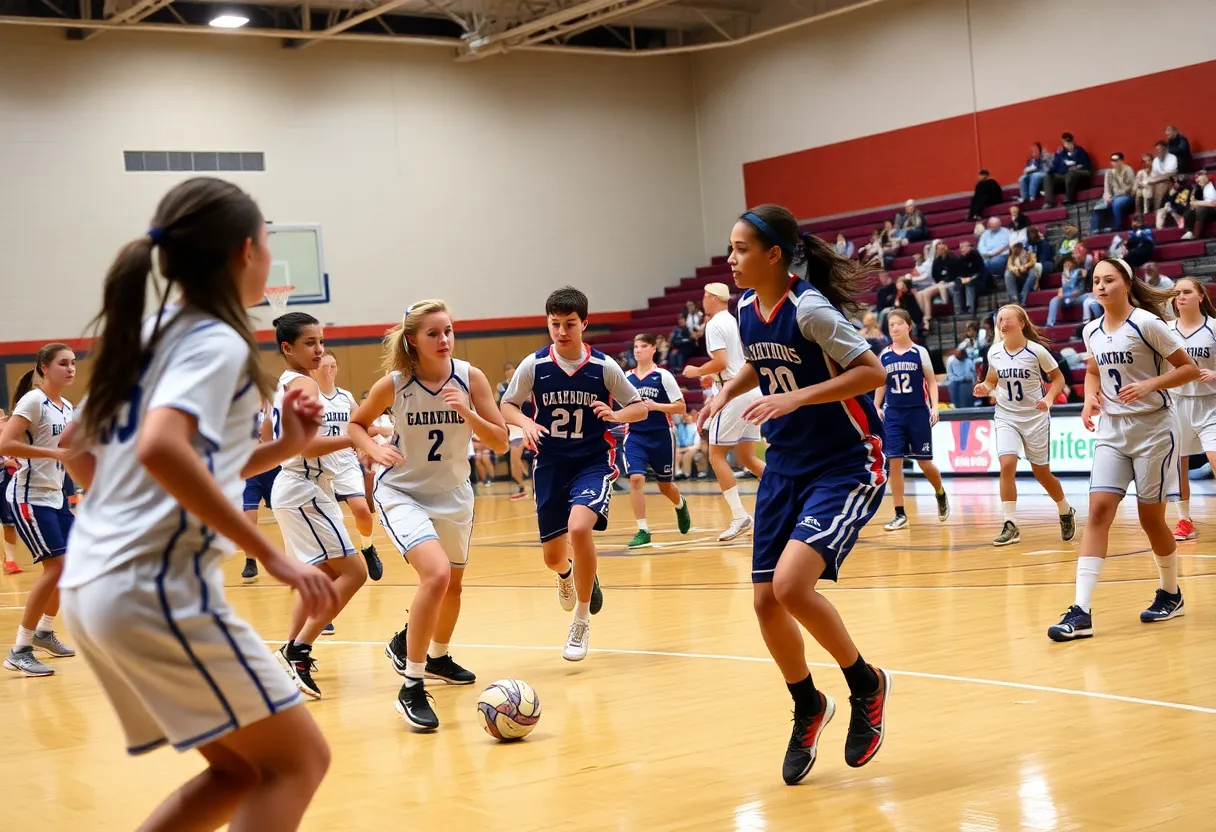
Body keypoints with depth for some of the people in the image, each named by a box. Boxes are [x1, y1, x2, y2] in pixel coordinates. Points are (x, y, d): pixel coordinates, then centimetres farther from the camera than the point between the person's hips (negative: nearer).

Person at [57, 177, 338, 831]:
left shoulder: (153, 334, 17)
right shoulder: (218, 342, -10)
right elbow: (162, 450, -27)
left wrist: (279, 449, 19)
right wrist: (271, 555, -23)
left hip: (91, 586, 9)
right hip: (158, 588, -9)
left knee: (239, 771, 17)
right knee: (298, 761, 2)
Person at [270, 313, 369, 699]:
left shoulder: (282, 384, 13)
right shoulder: (304, 385, -17)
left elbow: (268, 436, 24)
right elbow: (309, 446, -28)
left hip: (290, 486, 11)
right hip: (304, 490, -11)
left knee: (323, 574, 21)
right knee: (353, 571, -11)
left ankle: (292, 652, 23)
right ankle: (298, 651, -13)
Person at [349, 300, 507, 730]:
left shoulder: (470, 377, -13)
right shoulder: (394, 384, -16)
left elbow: (500, 442, -12)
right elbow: (356, 425, 1)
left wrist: (467, 412, -28)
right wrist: (374, 449, -19)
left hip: (453, 493, 4)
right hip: (402, 493, -4)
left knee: (453, 584, 21)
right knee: (436, 574, -27)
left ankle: (437, 657, 51)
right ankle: (411, 687, -17)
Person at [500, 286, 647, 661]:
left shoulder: (604, 366, -9)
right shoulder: (534, 365, -6)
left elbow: (640, 407, 1)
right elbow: (507, 405, 5)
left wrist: (616, 415, -21)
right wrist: (526, 423, -16)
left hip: (594, 461, -2)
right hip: (550, 464, 2)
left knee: (579, 527, -29)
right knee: (553, 555, 7)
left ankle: (581, 622, -10)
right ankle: (567, 574, 51)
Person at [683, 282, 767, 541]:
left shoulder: (715, 325, -9)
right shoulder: (736, 322, 19)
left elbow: (721, 361, -21)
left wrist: (697, 372, -4)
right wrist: (715, 377, 26)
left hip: (734, 392, -9)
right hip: (751, 389, 9)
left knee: (716, 455, -2)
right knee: (745, 457, 13)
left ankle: (739, 515, -8)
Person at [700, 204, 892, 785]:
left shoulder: (809, 308, -19)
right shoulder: (746, 307, 3)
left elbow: (872, 372, -22)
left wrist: (797, 397, -28)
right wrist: (728, 390, 5)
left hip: (847, 466, -8)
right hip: (786, 468, 8)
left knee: (791, 585, -23)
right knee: (766, 602, 4)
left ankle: (866, 685, 3)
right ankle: (808, 708, 29)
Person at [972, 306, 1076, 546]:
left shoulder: (1036, 350, -11)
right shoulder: (994, 352, -2)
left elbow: (1058, 377, -2)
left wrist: (1049, 398, -19)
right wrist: (985, 389, -9)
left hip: (1035, 417, -2)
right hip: (1006, 417, 2)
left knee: (1041, 472, 8)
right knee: (1007, 465, -18)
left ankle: (1066, 513, 35)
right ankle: (1010, 525, -13)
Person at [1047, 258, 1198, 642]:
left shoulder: (1146, 323, -12)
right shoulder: (1091, 331, 5)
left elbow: (1189, 369, -10)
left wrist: (1150, 384, -24)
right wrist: (1090, 400, 4)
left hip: (1152, 429, -4)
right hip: (1112, 430, 4)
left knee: (1150, 518, 3)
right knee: (1098, 510, -10)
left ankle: (1171, 593, 30)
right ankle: (1081, 612, -17)